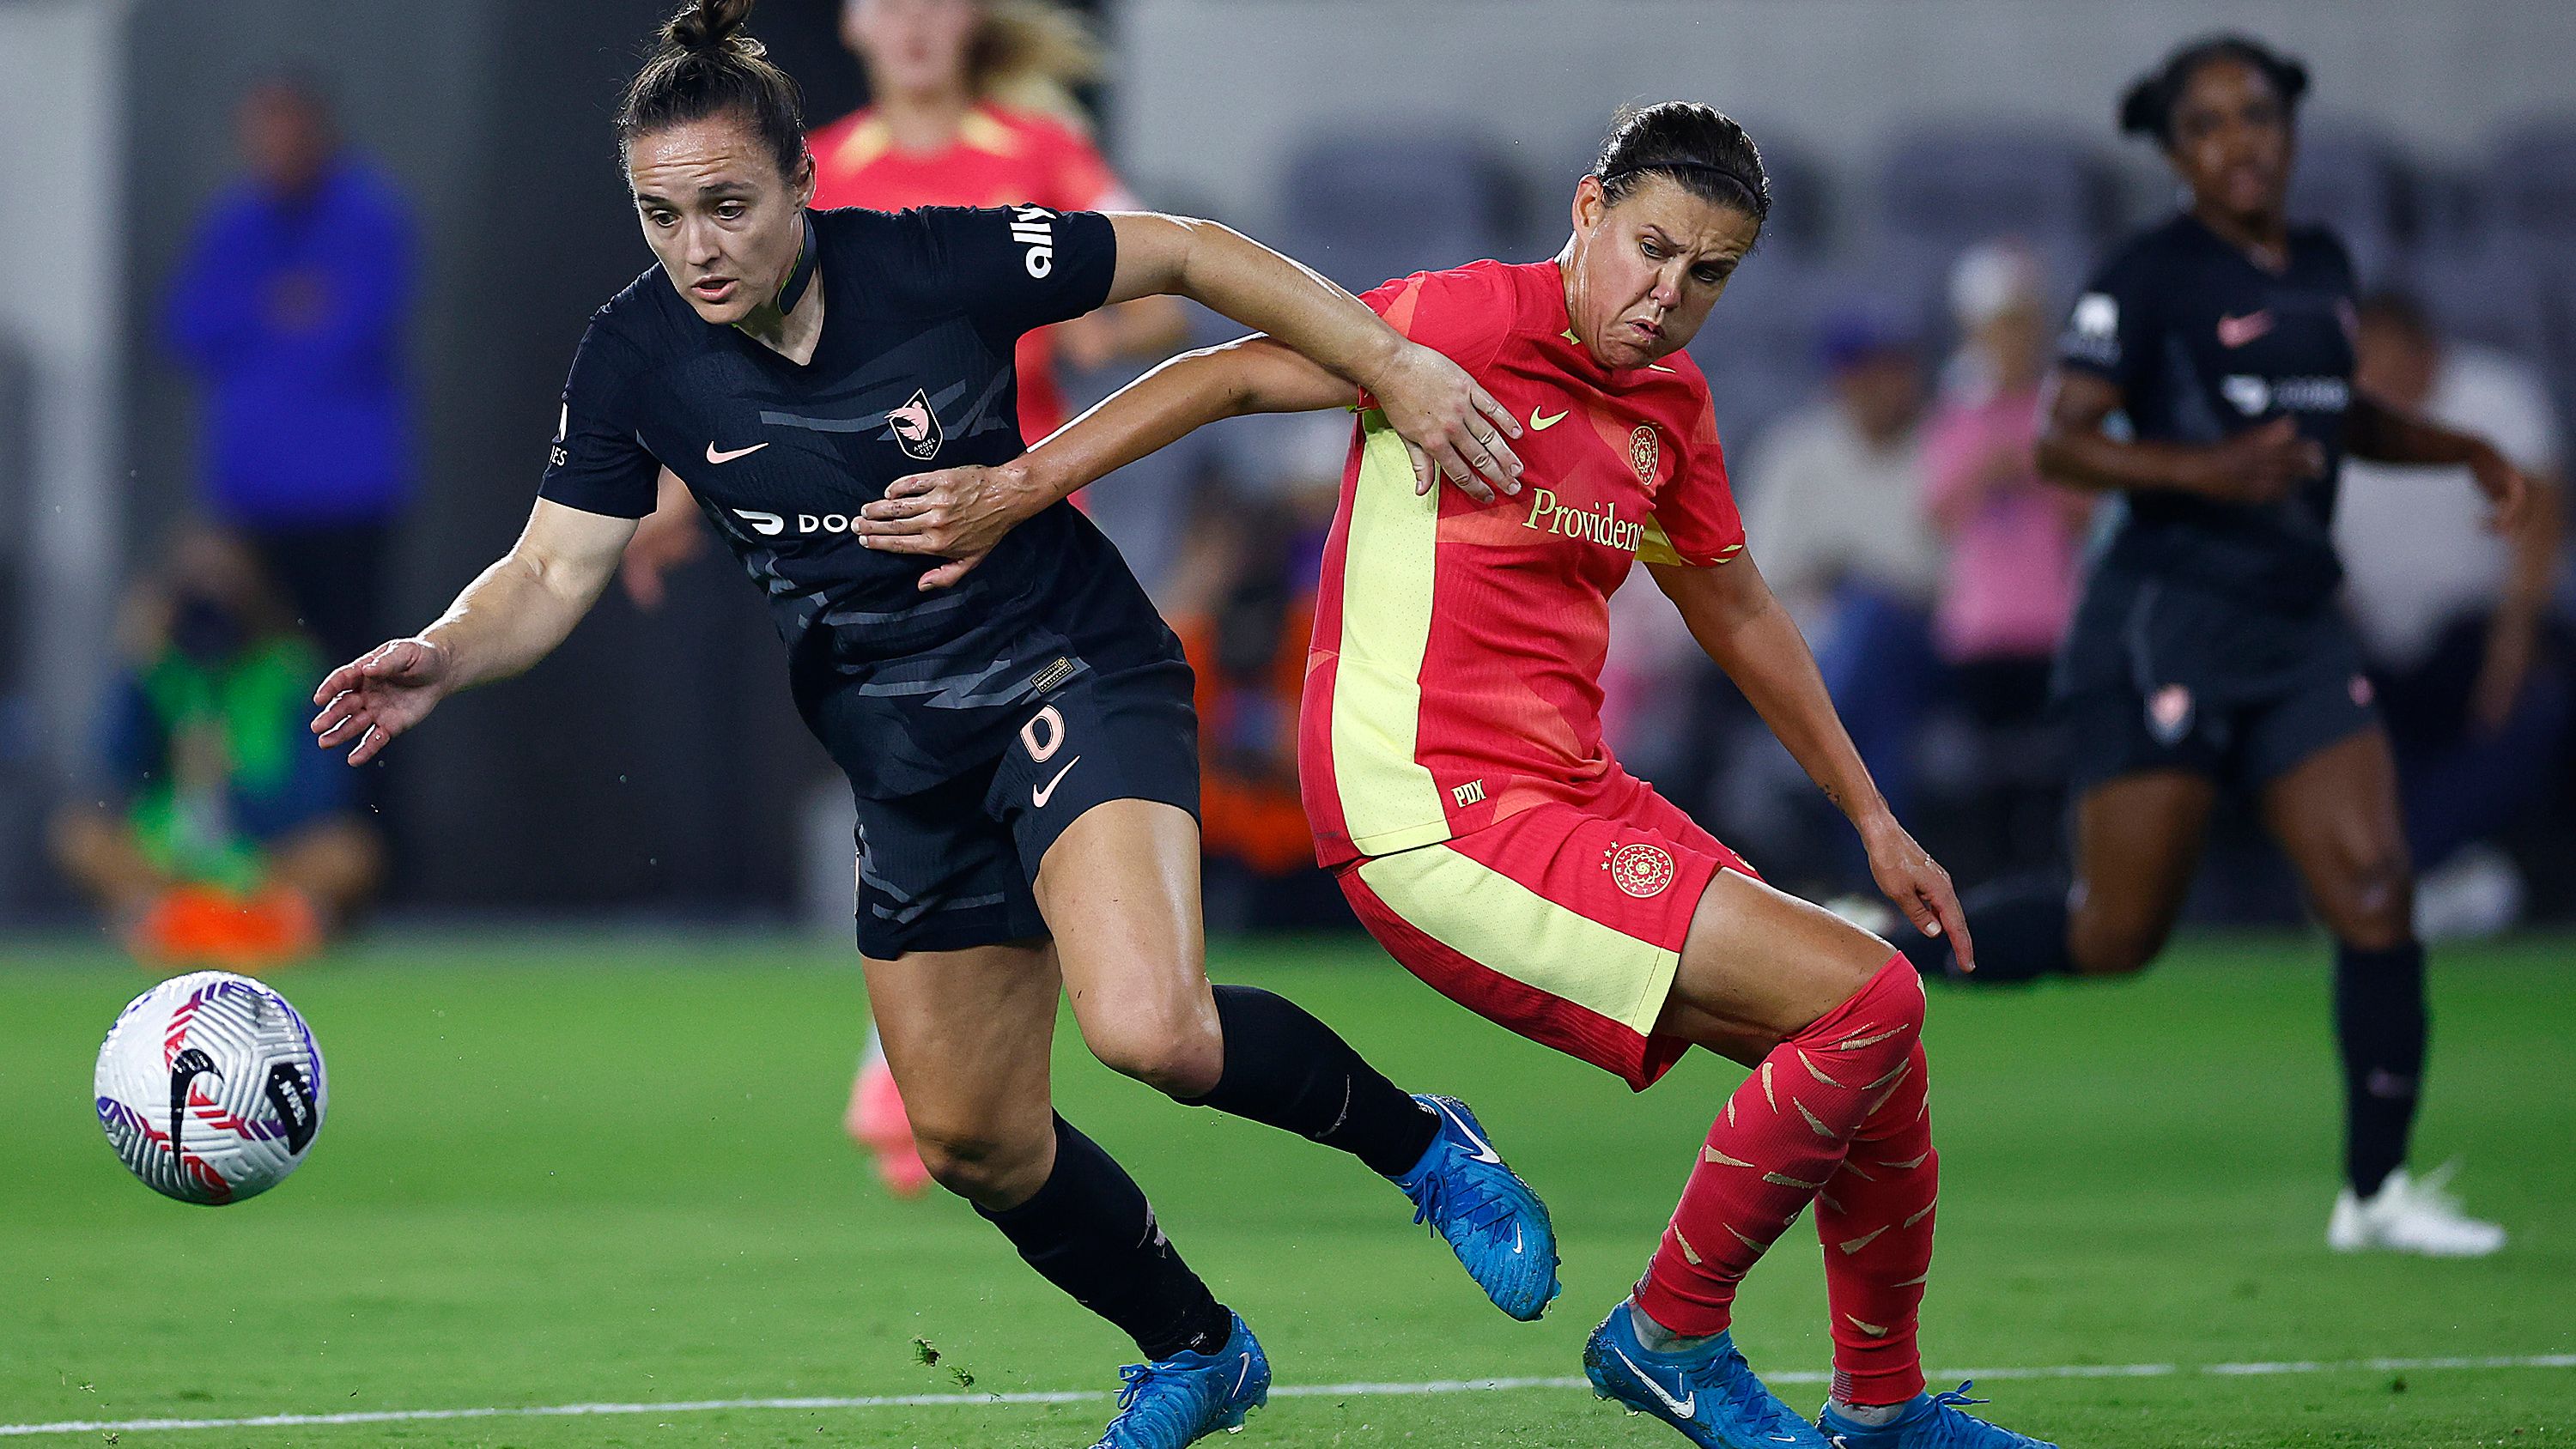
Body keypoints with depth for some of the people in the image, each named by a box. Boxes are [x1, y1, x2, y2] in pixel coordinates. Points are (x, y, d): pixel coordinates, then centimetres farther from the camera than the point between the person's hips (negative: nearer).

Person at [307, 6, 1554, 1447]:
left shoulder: (933, 263, -18)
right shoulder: (638, 357, -9)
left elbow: (1187, 254, -8)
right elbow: (555, 571, -6)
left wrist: (1398, 368, -11)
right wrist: (445, 657, -27)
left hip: (1076, 676, -5)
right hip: (905, 756, 5)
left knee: (1148, 1027, -30)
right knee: (973, 1137, 12)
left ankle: (1422, 1143, -2)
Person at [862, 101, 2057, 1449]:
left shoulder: (1670, 403, 12)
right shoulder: (1477, 322, -13)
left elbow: (1738, 615, 26)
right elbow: (1235, 373, -10)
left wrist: (1872, 819, 30)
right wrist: (1015, 489, -15)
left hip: (1573, 791, 9)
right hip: (1437, 821, -9)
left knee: (1880, 1048, 11)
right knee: (1863, 1000, -17)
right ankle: (1669, 1333, -1)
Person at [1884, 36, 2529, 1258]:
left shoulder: (2323, 269, 14)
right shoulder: (2150, 279, -8)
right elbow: (2059, 440, -14)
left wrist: (2459, 449, 18)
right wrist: (2203, 469, -27)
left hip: (2297, 626, 7)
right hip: (2169, 619, -7)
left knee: (2375, 891, -5)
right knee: (2114, 935, -6)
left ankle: (2375, 1191, 2)